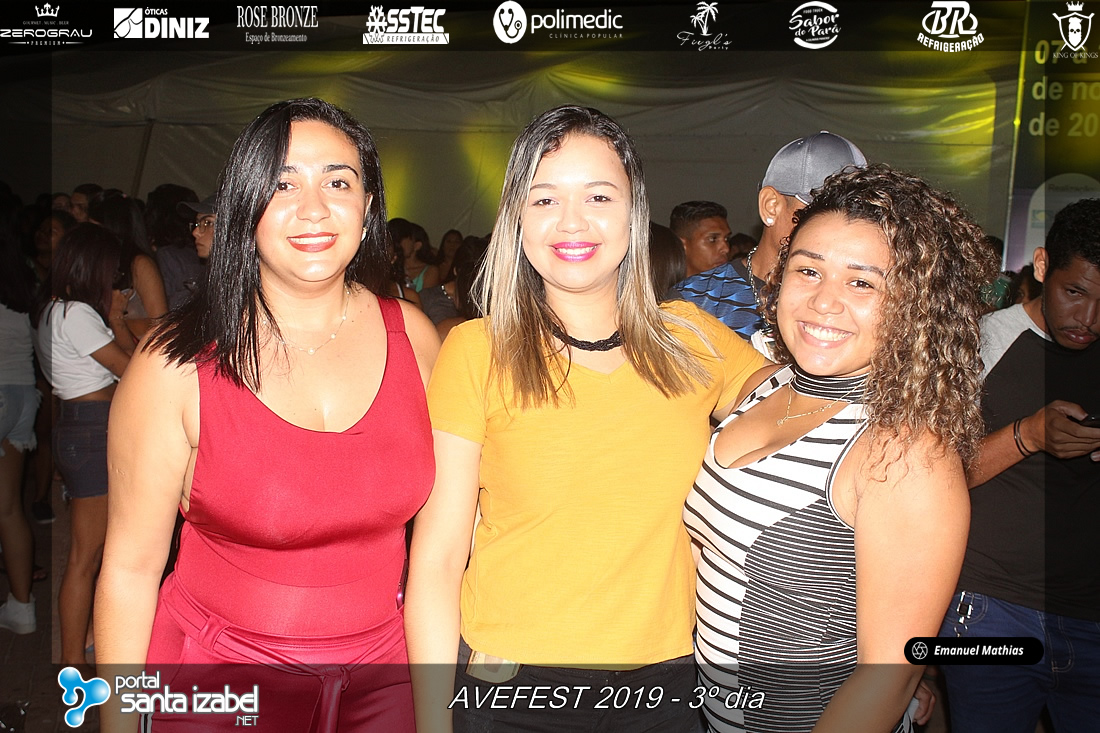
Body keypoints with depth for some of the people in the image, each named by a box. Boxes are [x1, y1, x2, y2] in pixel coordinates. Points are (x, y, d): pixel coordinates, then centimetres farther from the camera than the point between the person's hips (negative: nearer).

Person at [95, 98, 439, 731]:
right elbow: (132, 565, -8)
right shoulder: (178, 364, -15)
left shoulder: (412, 334, -6)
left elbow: (441, 510, 4)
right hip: (221, 670, -2)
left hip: (382, 667, 3)